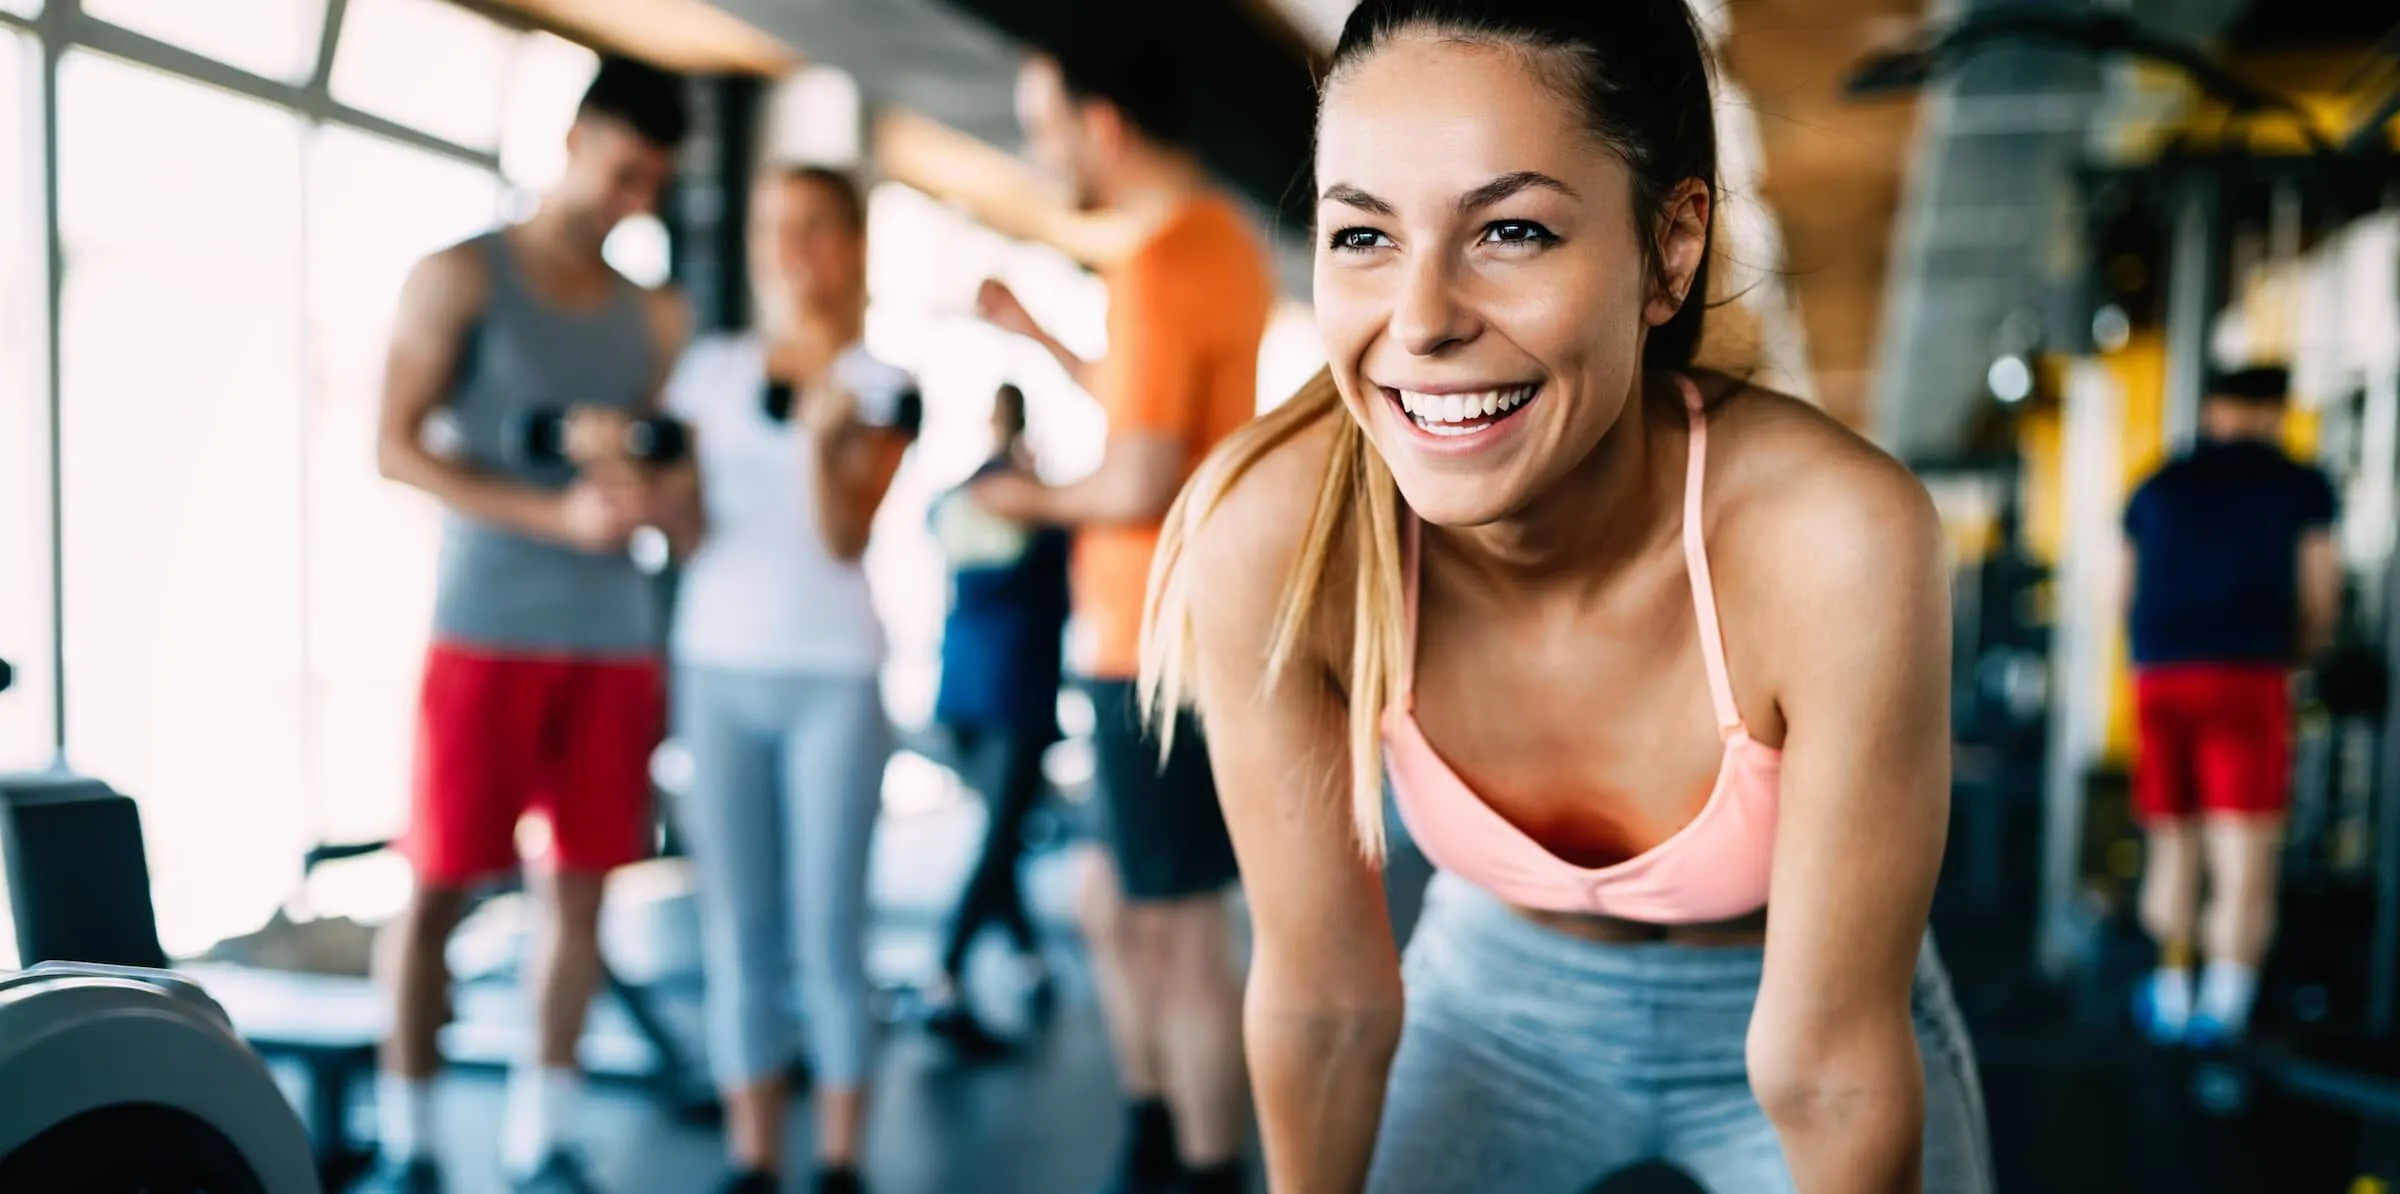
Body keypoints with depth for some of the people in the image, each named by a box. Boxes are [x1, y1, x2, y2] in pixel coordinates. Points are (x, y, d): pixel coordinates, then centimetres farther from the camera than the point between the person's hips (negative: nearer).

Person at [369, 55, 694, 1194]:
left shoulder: (655, 317, 13)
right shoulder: (460, 277, 1)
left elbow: (686, 491, 15)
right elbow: (395, 448, -7)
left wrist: (654, 488, -10)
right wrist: (554, 513, -17)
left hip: (615, 637, 4)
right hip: (486, 627, -4)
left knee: (581, 884, 5)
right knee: (440, 882, -1)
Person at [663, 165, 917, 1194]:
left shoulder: (881, 385, 2)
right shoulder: (710, 367, 10)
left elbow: (846, 539, -8)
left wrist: (823, 440, -24)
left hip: (833, 676, -3)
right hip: (717, 663, 3)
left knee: (829, 933, -2)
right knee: (738, 933, 4)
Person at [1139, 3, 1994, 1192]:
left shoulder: (1833, 539, -37)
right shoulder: (1272, 532, -31)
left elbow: (1828, 1066, -24)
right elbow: (1325, 998, -16)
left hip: (1781, 1005, -1)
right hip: (1500, 988, 1)